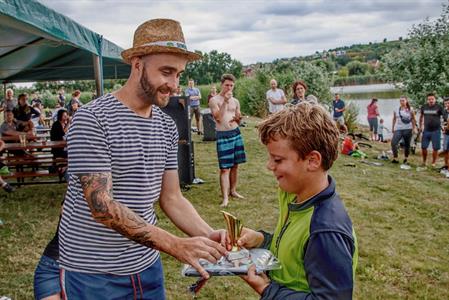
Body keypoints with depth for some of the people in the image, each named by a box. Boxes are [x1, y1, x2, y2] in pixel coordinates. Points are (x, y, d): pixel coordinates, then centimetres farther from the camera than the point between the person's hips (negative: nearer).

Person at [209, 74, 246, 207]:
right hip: (223, 135, -5)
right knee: (225, 168, -7)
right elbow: (219, 118, -17)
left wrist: (238, 119, -7)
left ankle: (233, 190, 24)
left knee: (235, 165, 10)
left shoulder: (235, 101, 11)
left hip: (236, 133, 5)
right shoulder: (214, 100, -4)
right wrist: (225, 101, -19)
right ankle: (225, 197, -7)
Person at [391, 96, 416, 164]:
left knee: (407, 144, 6)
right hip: (398, 129, 1)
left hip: (407, 129, -1)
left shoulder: (410, 110, 1)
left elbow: (413, 119, 4)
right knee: (393, 143, -15)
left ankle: (406, 159, 21)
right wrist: (392, 128, 14)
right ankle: (395, 158, -7)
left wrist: (414, 128, -3)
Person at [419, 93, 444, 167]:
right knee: (423, 147, 4)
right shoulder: (424, 107, 4)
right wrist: (420, 126, 18)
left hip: (436, 131, -3)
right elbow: (421, 116, 19)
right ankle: (424, 162, 22)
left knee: (435, 148, 1)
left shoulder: (439, 107, -7)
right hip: (426, 130, 3)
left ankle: (433, 163, 15)